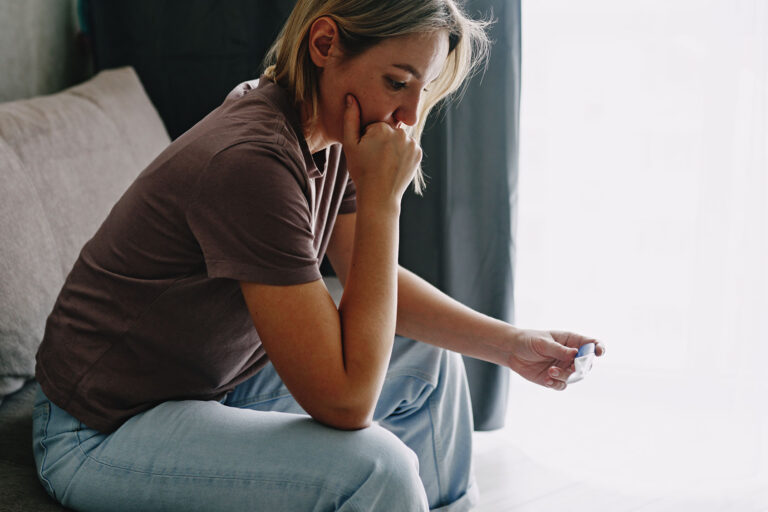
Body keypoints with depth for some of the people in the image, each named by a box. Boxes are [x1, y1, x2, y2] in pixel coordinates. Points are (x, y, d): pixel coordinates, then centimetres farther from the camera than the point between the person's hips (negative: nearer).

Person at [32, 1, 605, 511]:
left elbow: (375, 281, 10)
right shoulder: (252, 160, -32)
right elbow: (345, 400, -31)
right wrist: (381, 198, -28)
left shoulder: (328, 134, -4)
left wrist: (509, 343, -1)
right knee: (371, 464, -29)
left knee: (430, 357, 13)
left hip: (219, 382, 9)